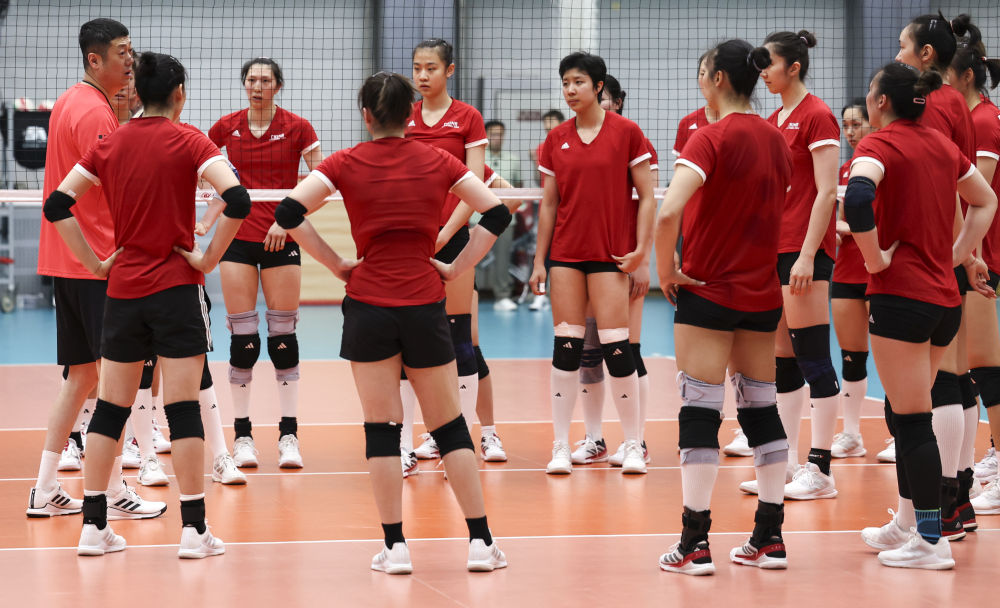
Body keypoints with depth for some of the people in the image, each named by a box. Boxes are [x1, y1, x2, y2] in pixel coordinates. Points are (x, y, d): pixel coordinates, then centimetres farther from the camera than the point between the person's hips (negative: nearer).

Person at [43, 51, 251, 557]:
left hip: (122, 288, 4)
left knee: (110, 407, 10)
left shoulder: (110, 144, 6)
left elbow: (57, 205, 3)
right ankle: (194, 530, 0)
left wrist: (94, 263, 6)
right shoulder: (187, 142, -5)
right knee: (183, 407, -1)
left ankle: (93, 526, 10)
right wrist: (209, 258, -10)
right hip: (176, 288, -4)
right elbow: (237, 200, -19)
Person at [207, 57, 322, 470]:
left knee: (283, 335, -1)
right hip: (238, 237, 1)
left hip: (282, 239, -1)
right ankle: (243, 435, 4)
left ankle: (289, 435, 4)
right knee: (243, 338, -2)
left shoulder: (297, 128, -3)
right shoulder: (226, 127, 4)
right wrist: (209, 216, 6)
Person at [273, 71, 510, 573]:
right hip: (425, 306, 1)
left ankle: (395, 547, 2)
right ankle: (481, 542, 7)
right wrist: (455, 267, 5)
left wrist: (335, 263, -2)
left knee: (382, 427, 4)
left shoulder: (347, 163, -1)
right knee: (450, 426, 9)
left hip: (369, 308, -1)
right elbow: (496, 213, 1)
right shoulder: (437, 161, 3)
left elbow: (289, 212, -10)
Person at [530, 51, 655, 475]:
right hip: (566, 253, 4)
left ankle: (633, 444, 5)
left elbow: (647, 196, -1)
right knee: (566, 345, 1)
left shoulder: (626, 133, -2)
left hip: (611, 254, -3)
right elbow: (549, 204, 13)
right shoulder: (556, 139, 9)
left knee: (615, 344, -7)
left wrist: (641, 249, -9)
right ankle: (561, 446, 5)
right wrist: (539, 261, 11)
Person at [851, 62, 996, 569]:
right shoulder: (941, 144, 13)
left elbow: (858, 196, -30)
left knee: (912, 422, -4)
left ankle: (931, 542, -3)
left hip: (901, 295, -8)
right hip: (945, 297, 8)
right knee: (904, 414, 18)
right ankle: (910, 524, 24)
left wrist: (875, 258, -18)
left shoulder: (879, 144, -9)